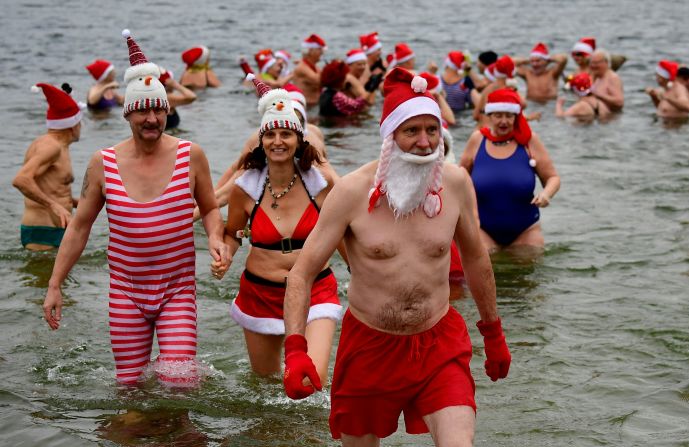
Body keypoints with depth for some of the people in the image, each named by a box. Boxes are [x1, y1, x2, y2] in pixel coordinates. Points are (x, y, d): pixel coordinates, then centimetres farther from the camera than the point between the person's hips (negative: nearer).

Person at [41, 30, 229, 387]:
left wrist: (215, 239, -13)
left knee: (178, 380, -13)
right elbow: (79, 227, 4)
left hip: (178, 287, -1)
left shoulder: (190, 156, -5)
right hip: (126, 289, 1)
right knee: (129, 384, 4)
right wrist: (54, 286, 2)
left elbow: (210, 209, 9)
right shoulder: (103, 163, -4)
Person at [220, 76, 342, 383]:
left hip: (314, 291, -2)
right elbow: (232, 234, 11)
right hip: (260, 294, 2)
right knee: (264, 380, 17)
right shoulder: (245, 188, -7)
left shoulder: (321, 182, -7)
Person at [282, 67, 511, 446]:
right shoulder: (353, 191, -13)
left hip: (438, 345, 1)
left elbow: (475, 257, 12)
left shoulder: (456, 183, -4)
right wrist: (295, 351, -23)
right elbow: (302, 273, -11)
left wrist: (493, 333, 20)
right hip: (369, 346, -1)